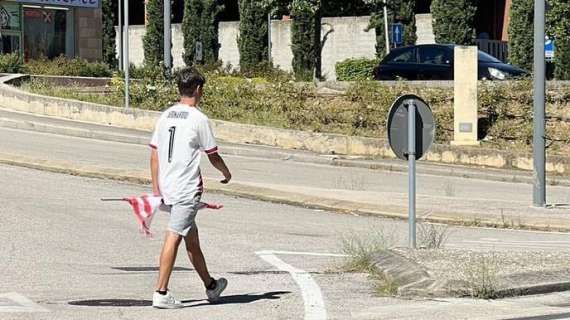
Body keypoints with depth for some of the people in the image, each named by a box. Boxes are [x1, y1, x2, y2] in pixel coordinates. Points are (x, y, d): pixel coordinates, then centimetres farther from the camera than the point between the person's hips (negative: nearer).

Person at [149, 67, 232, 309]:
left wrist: (156, 188, 15)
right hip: (187, 189, -7)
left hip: (167, 188, 7)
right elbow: (213, 156, -2)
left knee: (191, 238, 17)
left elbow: (154, 154, 10)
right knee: (174, 237, -9)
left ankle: (210, 285, 30)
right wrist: (226, 173, 18)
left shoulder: (165, 116, 9)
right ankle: (161, 293, -13)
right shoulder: (198, 119, -10)